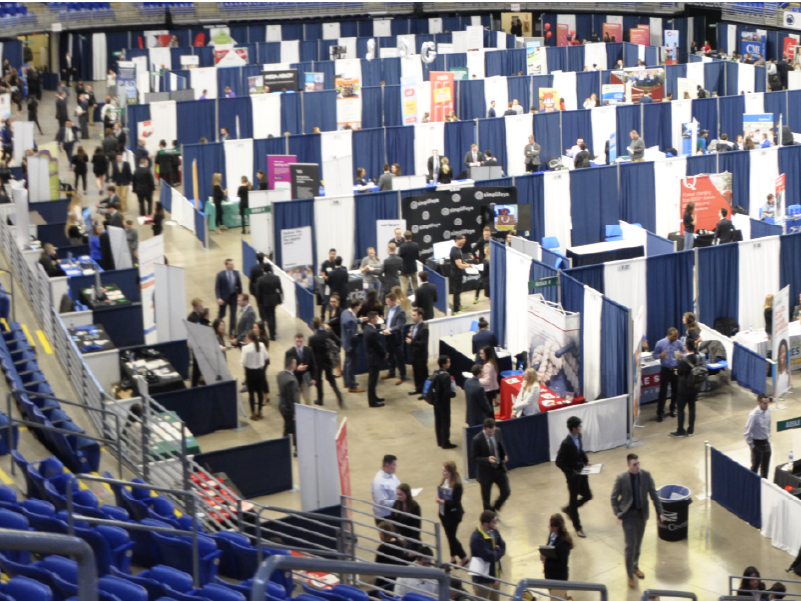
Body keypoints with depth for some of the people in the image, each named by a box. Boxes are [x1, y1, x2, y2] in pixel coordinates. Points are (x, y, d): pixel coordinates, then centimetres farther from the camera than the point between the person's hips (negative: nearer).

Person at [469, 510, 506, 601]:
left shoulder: (493, 531, -1)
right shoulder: (477, 538, -29)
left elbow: (503, 548, 2)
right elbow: (489, 556, -30)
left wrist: (495, 553, -18)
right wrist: (497, 551, -11)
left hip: (494, 574, 9)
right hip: (482, 577, -9)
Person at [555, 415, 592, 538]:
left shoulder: (578, 436, -4)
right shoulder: (566, 444, -26)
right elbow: (559, 462, -21)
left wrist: (586, 461, 1)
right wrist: (571, 473, -23)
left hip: (581, 472, 7)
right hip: (573, 476, -7)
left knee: (587, 496, 15)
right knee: (574, 499, 10)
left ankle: (569, 509, 40)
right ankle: (577, 527, 25)